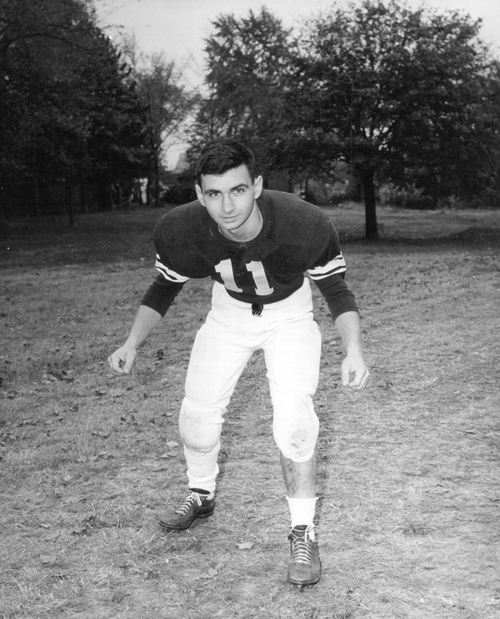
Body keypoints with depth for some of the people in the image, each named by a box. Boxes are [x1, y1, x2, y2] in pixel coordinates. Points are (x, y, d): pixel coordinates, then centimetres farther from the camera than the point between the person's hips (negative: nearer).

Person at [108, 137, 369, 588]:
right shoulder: (181, 231, -29)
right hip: (228, 311, 3)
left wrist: (354, 350, -33)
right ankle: (201, 495, 35)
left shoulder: (304, 225, -36)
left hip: (289, 313, -3)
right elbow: (165, 288, -7)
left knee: (293, 421, -19)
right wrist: (133, 343, -17)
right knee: (197, 414, 3)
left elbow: (336, 289, -19)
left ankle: (303, 532, 1)